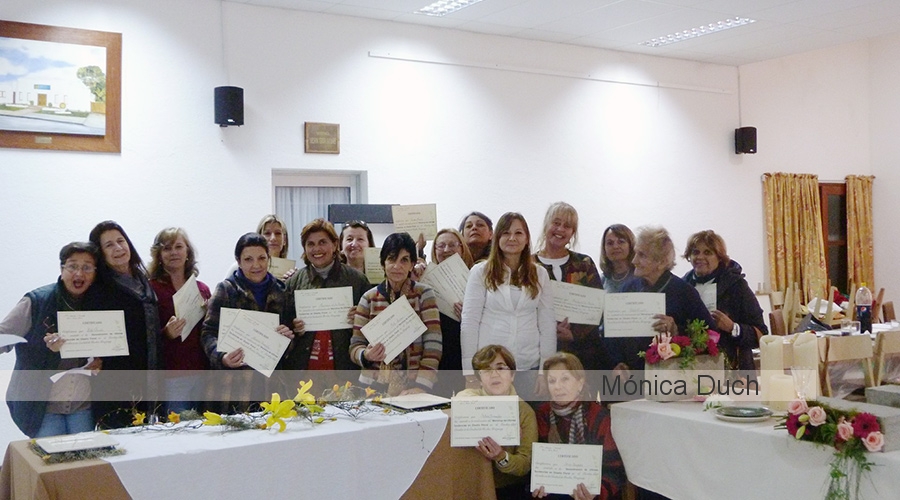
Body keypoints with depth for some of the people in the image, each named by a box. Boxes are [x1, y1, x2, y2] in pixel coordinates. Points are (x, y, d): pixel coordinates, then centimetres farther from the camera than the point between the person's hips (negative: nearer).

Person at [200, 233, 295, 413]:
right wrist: (222, 357, -23)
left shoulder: (279, 292, 12)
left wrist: (288, 337, -5)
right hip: (235, 383, -3)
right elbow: (209, 332, -5)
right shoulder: (226, 290, 1)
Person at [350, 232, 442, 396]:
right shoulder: (369, 298, 8)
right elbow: (355, 346, 10)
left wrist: (421, 386, -14)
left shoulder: (424, 295, 4)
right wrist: (366, 355, -12)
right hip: (374, 388, 1)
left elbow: (433, 347, -3)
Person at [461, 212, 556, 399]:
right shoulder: (481, 272, 2)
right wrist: (469, 368, -5)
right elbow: (469, 321, -1)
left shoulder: (540, 274, 8)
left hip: (529, 364, 2)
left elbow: (547, 323, 8)